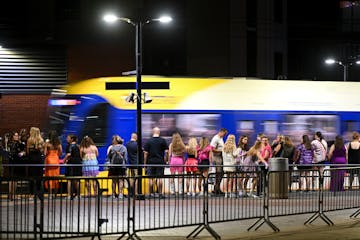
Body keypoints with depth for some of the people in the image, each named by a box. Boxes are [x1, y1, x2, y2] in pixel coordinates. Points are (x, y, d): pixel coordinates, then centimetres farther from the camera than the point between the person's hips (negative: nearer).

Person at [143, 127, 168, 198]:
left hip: (150, 162, 0)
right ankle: (160, 193, -1)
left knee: (151, 178, 4)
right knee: (159, 178, 2)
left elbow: (145, 153, -2)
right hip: (160, 162, 0)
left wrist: (145, 163, 3)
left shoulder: (148, 141, -1)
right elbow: (166, 151, -2)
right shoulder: (163, 141, 0)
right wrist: (165, 160, 6)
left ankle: (151, 193, 5)